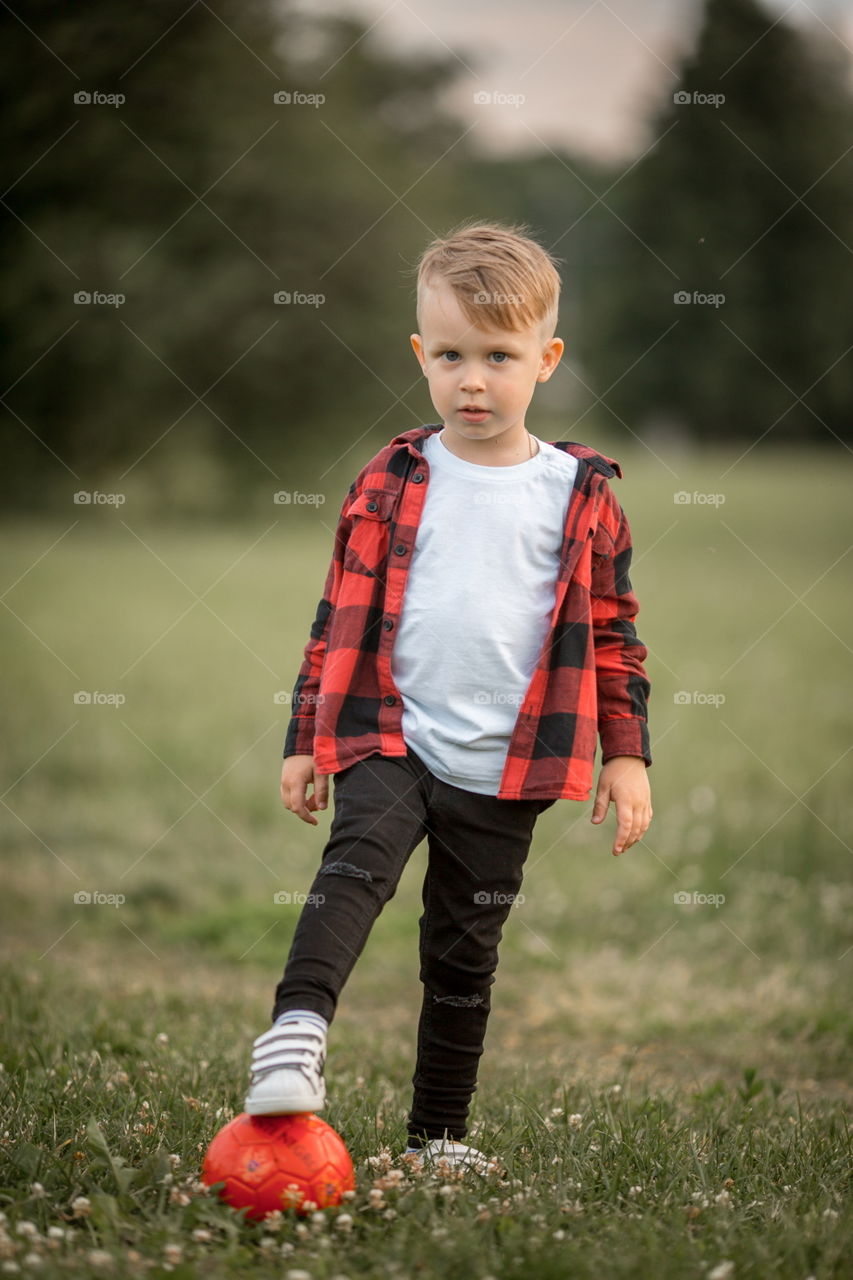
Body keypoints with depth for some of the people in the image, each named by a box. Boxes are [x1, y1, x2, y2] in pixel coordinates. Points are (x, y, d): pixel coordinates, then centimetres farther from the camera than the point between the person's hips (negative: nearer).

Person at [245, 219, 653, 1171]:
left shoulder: (581, 496, 3)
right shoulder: (389, 483, 3)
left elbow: (613, 633, 8)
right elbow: (339, 617, 9)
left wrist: (626, 753, 2)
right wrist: (306, 739, 7)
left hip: (505, 769, 1)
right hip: (390, 739, -1)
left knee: (465, 955, 9)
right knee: (357, 862, -29)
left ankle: (440, 1133, 20)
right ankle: (297, 1028, -44)